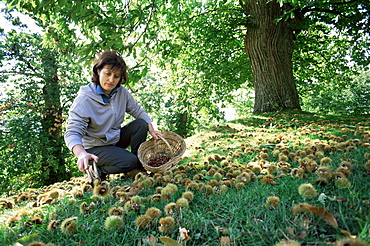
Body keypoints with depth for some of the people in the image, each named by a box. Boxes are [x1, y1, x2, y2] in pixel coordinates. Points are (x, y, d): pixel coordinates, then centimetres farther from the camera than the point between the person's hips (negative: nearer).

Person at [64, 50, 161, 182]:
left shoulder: (122, 92, -8)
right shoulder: (84, 98, -24)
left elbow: (138, 111, 4)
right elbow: (72, 133, -29)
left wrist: (151, 129, -12)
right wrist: (82, 154, -49)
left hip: (116, 139, 6)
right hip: (95, 147, -6)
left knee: (141, 124, -15)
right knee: (128, 161, -27)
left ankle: (138, 167, -2)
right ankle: (96, 170, 0)